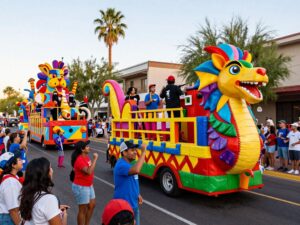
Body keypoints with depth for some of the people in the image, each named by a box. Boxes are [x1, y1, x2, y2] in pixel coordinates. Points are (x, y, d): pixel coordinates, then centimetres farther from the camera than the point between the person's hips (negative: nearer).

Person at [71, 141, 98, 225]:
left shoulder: (86, 156, 3)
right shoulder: (79, 160, -25)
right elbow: (89, 171, -36)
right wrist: (95, 159, -31)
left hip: (89, 186, 9)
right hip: (81, 187, -9)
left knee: (92, 205, 19)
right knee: (83, 210, 3)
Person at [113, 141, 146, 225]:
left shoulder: (129, 164, 8)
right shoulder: (121, 165, -24)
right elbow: (136, 170, -43)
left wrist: (138, 195, 8)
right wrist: (143, 152, -36)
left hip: (134, 204, 9)